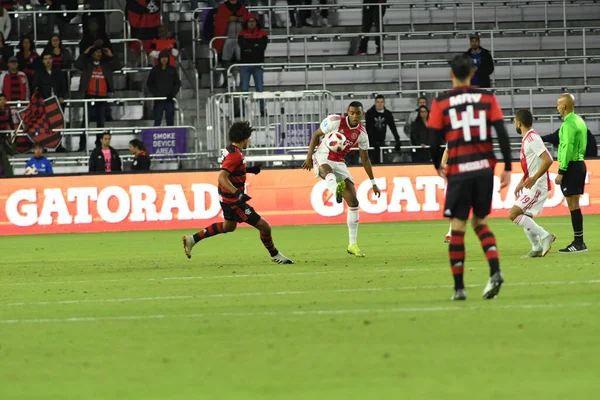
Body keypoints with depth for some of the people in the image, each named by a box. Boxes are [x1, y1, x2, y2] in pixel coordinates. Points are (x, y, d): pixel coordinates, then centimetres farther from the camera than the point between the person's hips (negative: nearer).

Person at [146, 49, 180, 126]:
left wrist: (173, 93, -8)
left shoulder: (172, 70, 5)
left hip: (169, 100, 1)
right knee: (157, 121, -3)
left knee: (170, 121, 4)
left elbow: (178, 83, 7)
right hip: (158, 100, -1)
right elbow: (149, 83, 7)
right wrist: (155, 93, -6)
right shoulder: (155, 70, 2)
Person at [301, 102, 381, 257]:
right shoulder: (335, 121, -11)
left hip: (339, 163, 5)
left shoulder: (361, 134, 1)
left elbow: (365, 159, 11)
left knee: (353, 202, -2)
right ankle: (336, 190, -84)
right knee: (328, 170, -45)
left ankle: (352, 244, 6)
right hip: (322, 158, -5)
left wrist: (373, 183, 13)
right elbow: (316, 134, -2)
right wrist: (309, 157, -8)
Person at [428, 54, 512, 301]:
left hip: (459, 171, -2)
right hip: (485, 168, 2)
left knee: (458, 228, 3)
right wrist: (507, 168, 3)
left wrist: (438, 167, 17)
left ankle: (459, 288, 3)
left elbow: (434, 142, 0)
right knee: (480, 223, 16)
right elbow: (502, 134, -2)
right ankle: (495, 271, -6)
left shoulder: (441, 103, 1)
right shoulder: (487, 98, 5)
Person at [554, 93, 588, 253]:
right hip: (580, 163, 9)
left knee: (573, 204, -8)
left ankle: (578, 243, -9)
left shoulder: (568, 124, -15)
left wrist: (561, 172, -19)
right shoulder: (579, 121, 15)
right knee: (575, 205, 12)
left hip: (570, 166, -9)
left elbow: (567, 148, -20)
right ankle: (579, 241, 14)